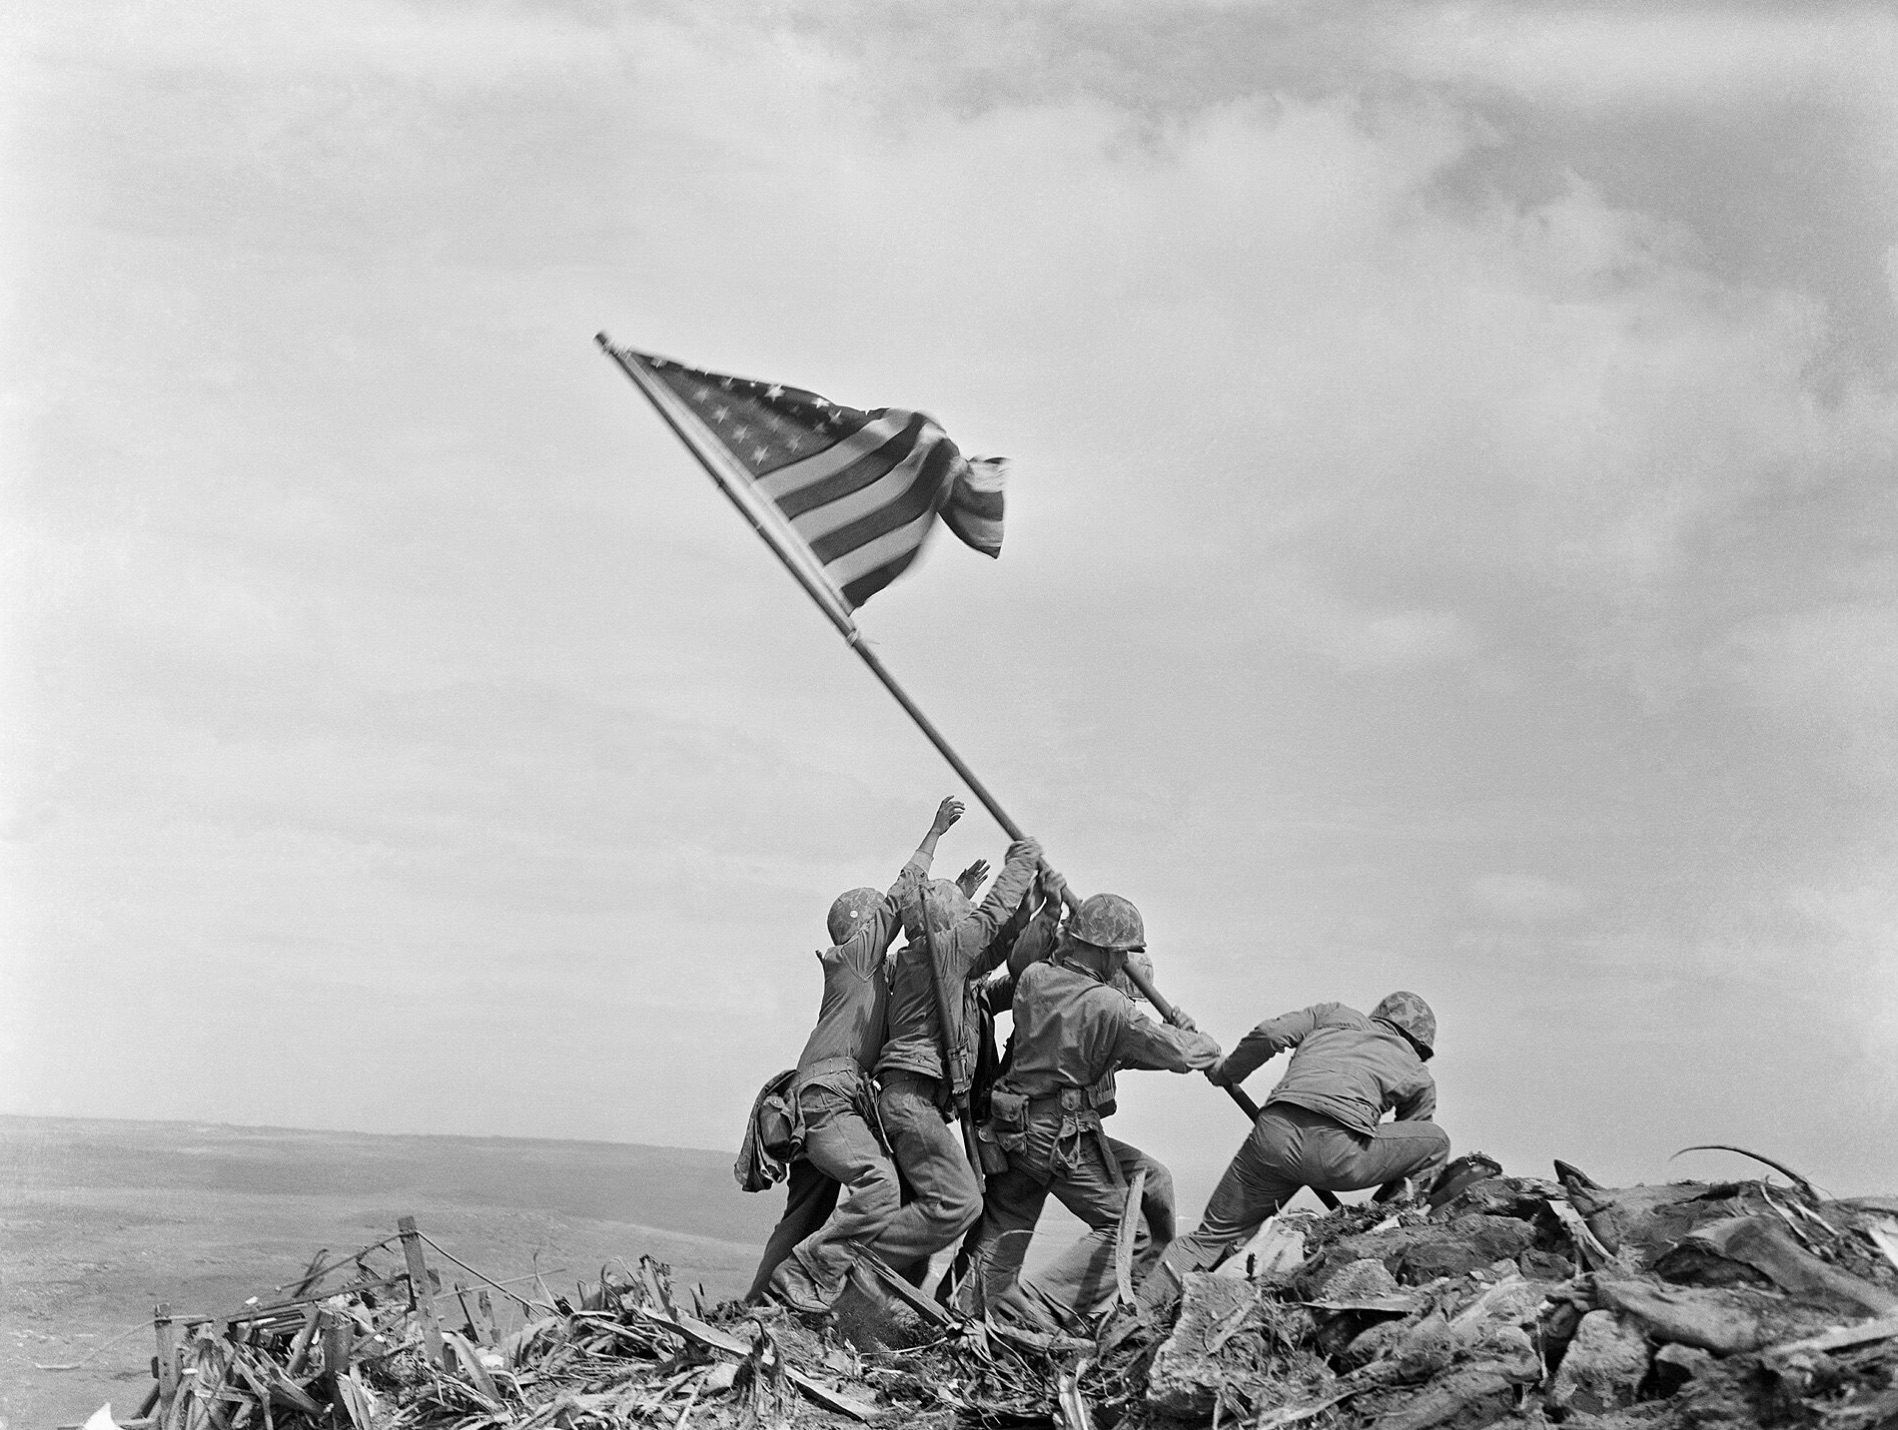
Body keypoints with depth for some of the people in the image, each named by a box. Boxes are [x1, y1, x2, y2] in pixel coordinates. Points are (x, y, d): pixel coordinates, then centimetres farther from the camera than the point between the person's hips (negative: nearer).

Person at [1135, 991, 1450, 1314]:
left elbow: (1270, 1033, 16)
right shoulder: (1420, 1079, 28)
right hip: (1338, 1148, -3)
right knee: (1436, 1144, 22)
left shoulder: (1335, 1014, 32)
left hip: (1274, 1133, 3)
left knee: (1213, 1236, 18)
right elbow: (1404, 1155, 32)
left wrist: (1225, 1072, 31)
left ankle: (1138, 1305, 5)